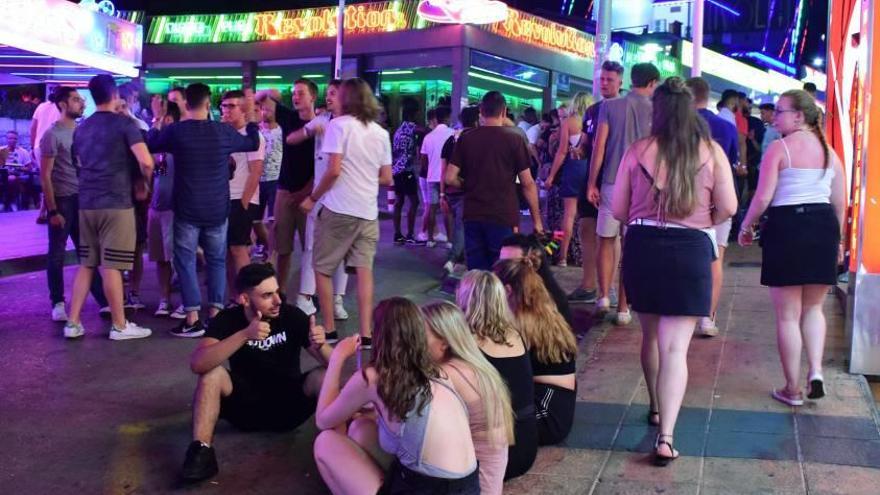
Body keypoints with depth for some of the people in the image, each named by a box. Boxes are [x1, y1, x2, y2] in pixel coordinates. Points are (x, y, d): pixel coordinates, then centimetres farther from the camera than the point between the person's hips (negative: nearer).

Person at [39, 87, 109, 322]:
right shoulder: (52, 134, -8)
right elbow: (45, 175, -9)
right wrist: (52, 210, -13)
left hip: (82, 198, 5)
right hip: (61, 200, -5)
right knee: (57, 254, 5)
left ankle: (103, 300, 9)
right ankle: (58, 303, 14)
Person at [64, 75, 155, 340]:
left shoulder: (81, 128, 14)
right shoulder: (124, 123, -7)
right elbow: (146, 162, -17)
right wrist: (145, 183, 2)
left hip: (87, 202, 6)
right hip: (116, 203, -6)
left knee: (86, 264, 12)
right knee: (111, 266, -3)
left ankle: (73, 323, 12)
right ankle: (119, 326, 6)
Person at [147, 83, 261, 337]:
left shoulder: (175, 130, -8)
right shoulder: (224, 131, -5)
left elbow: (149, 145, 11)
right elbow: (254, 143, 13)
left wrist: (158, 121, 25)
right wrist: (251, 117, 28)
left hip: (187, 209, -1)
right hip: (217, 209, 2)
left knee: (185, 260, 4)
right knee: (217, 261, 12)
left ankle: (193, 318, -1)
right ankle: (215, 314, 10)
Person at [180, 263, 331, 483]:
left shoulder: (292, 316, -11)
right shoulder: (227, 319, -12)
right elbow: (197, 364, -29)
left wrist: (320, 346, -37)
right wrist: (245, 335, -40)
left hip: (289, 405, 0)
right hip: (246, 406, 0)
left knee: (325, 375, -26)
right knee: (212, 372, -26)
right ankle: (201, 451, -31)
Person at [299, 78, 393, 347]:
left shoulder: (338, 125, -5)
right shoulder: (381, 133, 12)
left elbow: (334, 170, -14)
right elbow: (386, 178, 14)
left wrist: (312, 198, -3)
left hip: (339, 209, -5)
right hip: (368, 212, 5)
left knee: (322, 269, 8)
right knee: (364, 270, 2)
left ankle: (329, 330, 11)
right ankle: (365, 334, -2)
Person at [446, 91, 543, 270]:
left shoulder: (465, 138, 3)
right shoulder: (515, 138, -4)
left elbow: (450, 178, 0)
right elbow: (527, 183, -4)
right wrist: (537, 219, 3)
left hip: (473, 215, 3)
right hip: (503, 216, -3)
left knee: (476, 273, 8)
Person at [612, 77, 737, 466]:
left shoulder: (638, 150, -2)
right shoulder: (711, 152, -2)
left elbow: (618, 211, 2)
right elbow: (727, 208, -1)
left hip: (643, 247, 2)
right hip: (691, 249, -1)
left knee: (651, 335, 21)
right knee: (675, 347, -1)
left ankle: (656, 408, 39)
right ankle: (665, 436, -9)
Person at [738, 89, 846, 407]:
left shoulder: (779, 148, -7)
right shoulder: (829, 151, 10)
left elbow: (763, 197, -13)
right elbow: (840, 203, 12)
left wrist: (746, 227, 3)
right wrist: (837, 239, 23)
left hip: (787, 226, -5)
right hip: (824, 227, 5)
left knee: (788, 315, 5)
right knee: (813, 308, 21)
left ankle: (792, 390, 12)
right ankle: (816, 371, 3)